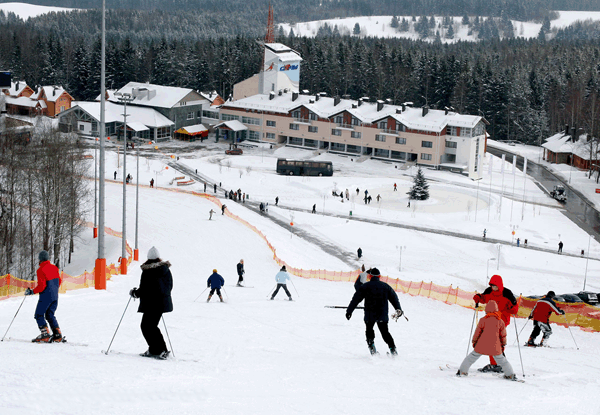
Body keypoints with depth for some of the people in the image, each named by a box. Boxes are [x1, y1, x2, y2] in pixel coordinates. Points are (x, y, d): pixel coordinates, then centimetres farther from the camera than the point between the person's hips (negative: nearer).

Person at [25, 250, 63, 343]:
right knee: (50, 315, 15)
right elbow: (59, 281, 16)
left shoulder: (41, 270, -15)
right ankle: (58, 335, 6)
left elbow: (41, 286, -20)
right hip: (55, 296, 8)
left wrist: (31, 292, -8)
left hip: (46, 297, -8)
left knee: (39, 315, 2)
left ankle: (45, 335, -9)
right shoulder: (54, 267, 8)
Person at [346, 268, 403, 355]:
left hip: (370, 315, -2)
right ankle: (392, 348, 1)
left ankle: (371, 345, 1)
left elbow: (355, 299, 0)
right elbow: (394, 297, 11)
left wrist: (349, 311, 4)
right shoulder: (385, 286, 7)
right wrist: (398, 309, 20)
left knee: (369, 330, 20)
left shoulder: (365, 286, 0)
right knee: (385, 332, 14)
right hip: (383, 315, 2)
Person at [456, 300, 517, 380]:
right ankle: (510, 374, 12)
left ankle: (462, 371, 11)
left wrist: (474, 342, 16)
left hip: (482, 346, -1)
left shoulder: (483, 320, -4)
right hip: (495, 347, 2)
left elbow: (477, 332, 2)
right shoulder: (500, 321, 1)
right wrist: (503, 345, 22)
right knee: (501, 360, 14)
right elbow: (503, 335, 9)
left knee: (472, 357, 10)